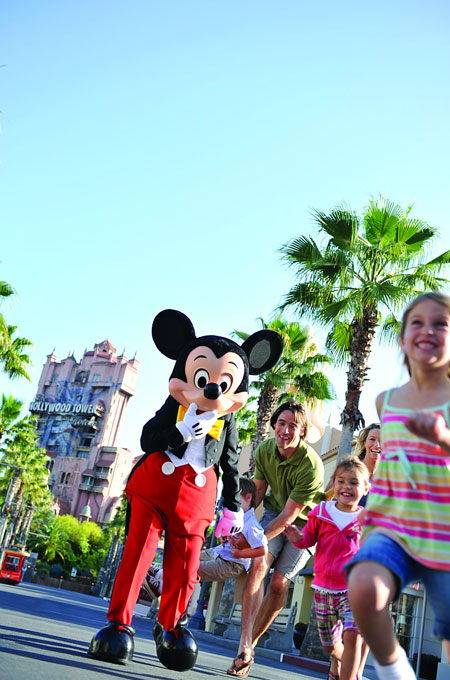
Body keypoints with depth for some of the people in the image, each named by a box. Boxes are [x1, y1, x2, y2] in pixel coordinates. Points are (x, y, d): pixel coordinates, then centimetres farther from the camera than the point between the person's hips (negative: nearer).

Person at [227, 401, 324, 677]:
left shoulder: (311, 466, -31)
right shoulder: (264, 450, -14)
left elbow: (288, 517, -29)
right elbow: (257, 492, -2)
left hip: (304, 522, -3)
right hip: (275, 511, 4)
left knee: (279, 582, -11)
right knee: (259, 563, -19)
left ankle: (252, 643, 9)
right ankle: (245, 644, -20)